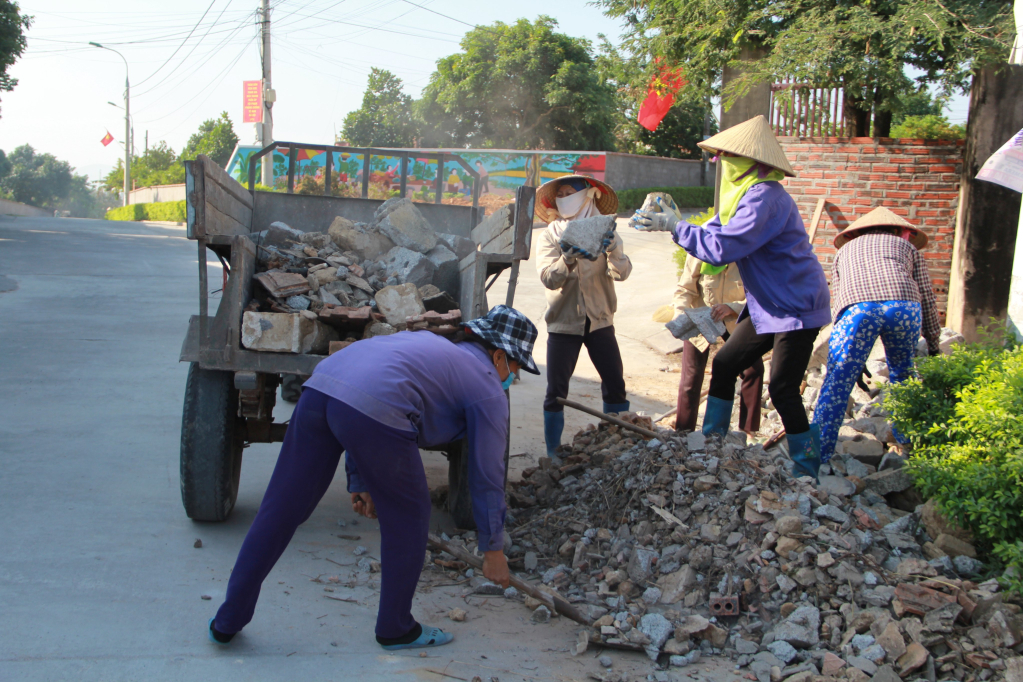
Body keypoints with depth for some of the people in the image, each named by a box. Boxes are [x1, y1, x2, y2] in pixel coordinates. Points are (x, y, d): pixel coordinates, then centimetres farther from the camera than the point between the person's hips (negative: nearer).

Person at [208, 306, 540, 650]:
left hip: (318, 389, 7)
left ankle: (228, 621, 24)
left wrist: (359, 483, 35)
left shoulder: (425, 342, 36)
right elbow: (487, 477, 18)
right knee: (407, 514, 15)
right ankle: (395, 628, 27)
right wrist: (493, 550, 29)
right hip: (373, 411, -7)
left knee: (279, 511, 14)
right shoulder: (488, 389, 16)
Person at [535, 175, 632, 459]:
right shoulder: (551, 235, 0)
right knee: (556, 392, -3)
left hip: (599, 320, 1)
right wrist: (568, 259, -31)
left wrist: (613, 250, -30)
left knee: (615, 385, 1)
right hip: (564, 321, -1)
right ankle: (553, 454, 9)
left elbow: (622, 272, -10)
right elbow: (549, 278, -12)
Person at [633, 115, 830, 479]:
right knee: (724, 364, 11)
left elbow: (721, 248, -29)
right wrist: (667, 219, 4)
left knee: (782, 390, -10)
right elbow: (715, 232, 13)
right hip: (767, 305, 10)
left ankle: (809, 472, 4)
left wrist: (675, 226, -20)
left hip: (795, 306, -10)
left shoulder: (765, 197, -23)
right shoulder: (747, 193, 9)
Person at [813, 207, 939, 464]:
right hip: (904, 303, 1)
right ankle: (907, 439, 33)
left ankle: (818, 455, -8)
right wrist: (934, 344, 37)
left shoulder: (845, 250, 38)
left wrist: (855, 363, 36)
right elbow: (927, 297, 28)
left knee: (837, 382, -1)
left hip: (857, 307, -1)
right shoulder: (907, 245, 36)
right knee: (902, 375, 24)